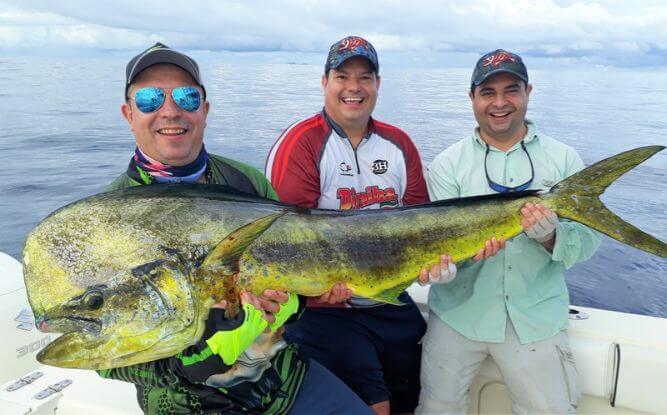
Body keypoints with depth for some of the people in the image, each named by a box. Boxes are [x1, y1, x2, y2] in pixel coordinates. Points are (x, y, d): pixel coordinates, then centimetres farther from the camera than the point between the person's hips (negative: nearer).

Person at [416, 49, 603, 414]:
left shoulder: (564, 160, 2)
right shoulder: (447, 164, 0)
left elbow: (588, 240, -3)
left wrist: (551, 236, -24)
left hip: (536, 318, 1)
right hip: (459, 313, 0)